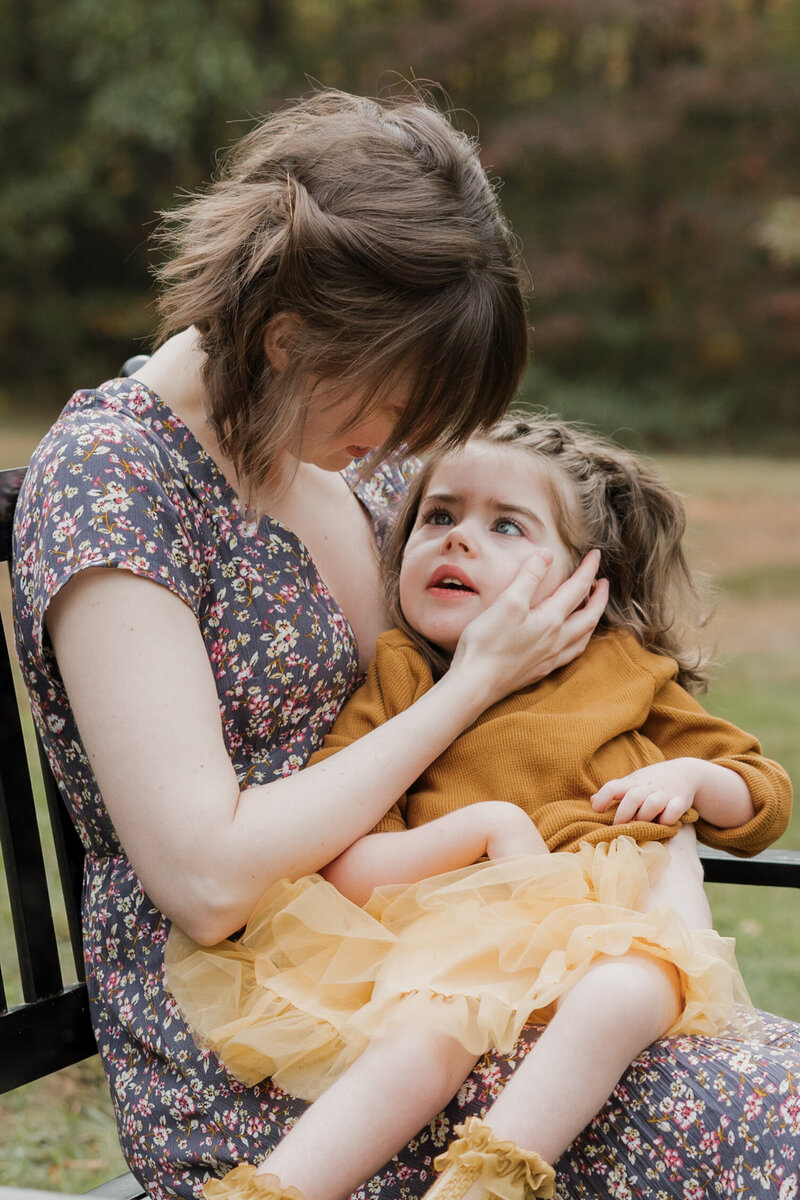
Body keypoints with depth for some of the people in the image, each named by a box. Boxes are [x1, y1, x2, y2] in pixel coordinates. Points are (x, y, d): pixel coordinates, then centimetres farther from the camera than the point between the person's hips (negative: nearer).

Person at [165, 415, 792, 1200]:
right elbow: (342, 870, -1)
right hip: (464, 928, -1)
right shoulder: (394, 685, 13)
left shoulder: (623, 672, 18)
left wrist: (692, 778, 5)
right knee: (429, 1032, -35)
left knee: (620, 996, -36)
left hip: (613, 924, 1)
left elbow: (769, 800, 27)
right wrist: (485, 824, -12)